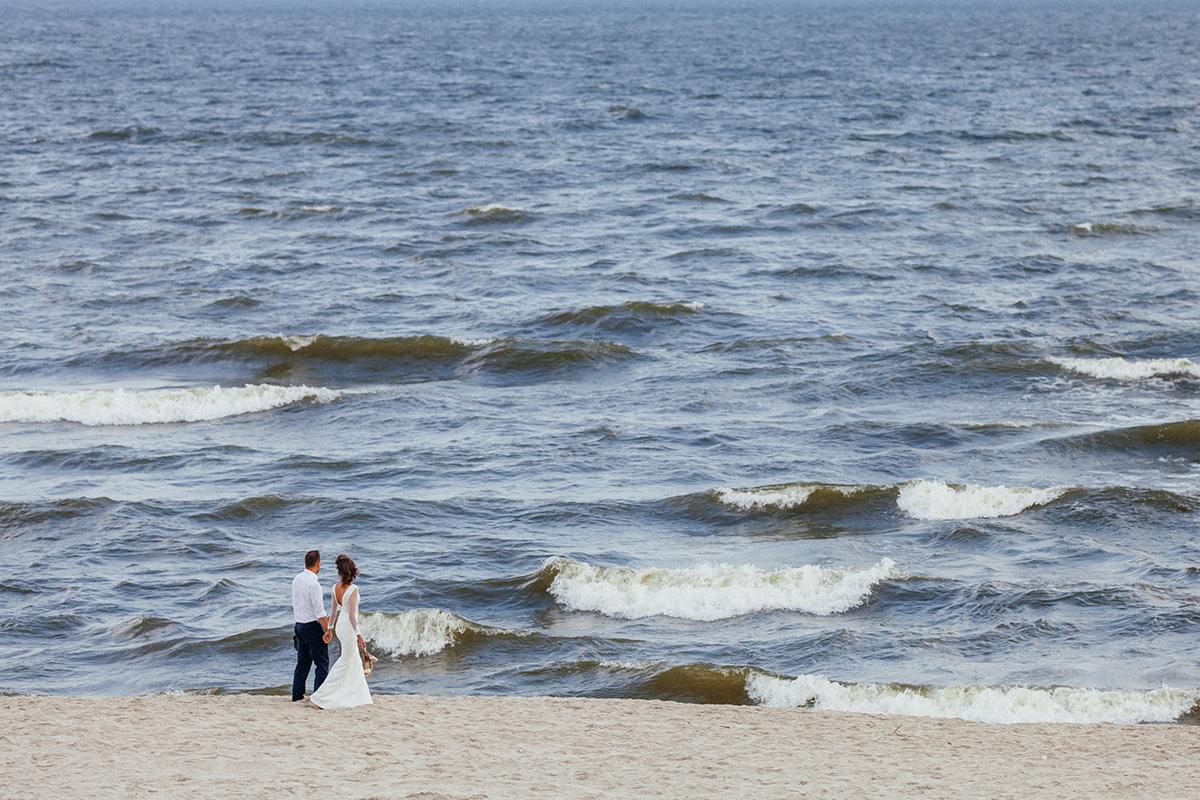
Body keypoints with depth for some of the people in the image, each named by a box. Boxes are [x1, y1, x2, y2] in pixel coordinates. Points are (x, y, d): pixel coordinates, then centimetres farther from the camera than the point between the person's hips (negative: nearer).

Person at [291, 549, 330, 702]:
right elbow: (319, 611, -20)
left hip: (299, 625, 8)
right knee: (322, 663, -2)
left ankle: (297, 695, 20)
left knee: (303, 662, 17)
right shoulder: (313, 583, -20)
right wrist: (327, 630, -14)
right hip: (313, 626, -8)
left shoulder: (296, 579, 5)